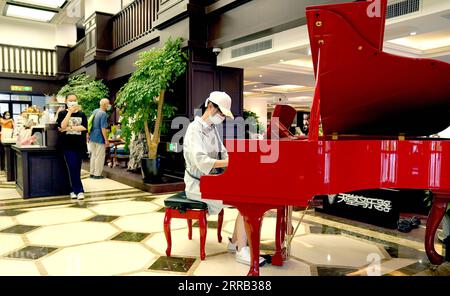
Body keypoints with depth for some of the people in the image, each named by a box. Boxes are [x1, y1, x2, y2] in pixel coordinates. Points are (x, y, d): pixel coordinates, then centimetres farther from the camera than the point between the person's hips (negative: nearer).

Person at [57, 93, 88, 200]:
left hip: (80, 145, 2)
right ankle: (79, 190, 1)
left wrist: (69, 128, -12)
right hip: (68, 145, -2)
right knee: (73, 168, -8)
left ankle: (74, 190, 15)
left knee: (77, 169, 6)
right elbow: (62, 127, -13)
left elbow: (84, 128, -5)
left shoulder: (81, 114, 9)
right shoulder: (62, 113, 4)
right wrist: (70, 112, -13)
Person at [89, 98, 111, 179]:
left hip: (92, 137, 8)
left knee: (93, 155, 16)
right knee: (100, 157, 2)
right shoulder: (104, 114, -17)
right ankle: (97, 174, 7)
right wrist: (106, 140, -17)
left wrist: (89, 134, 26)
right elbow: (103, 128, -20)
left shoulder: (95, 111, 9)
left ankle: (92, 173, 22)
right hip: (99, 138, -8)